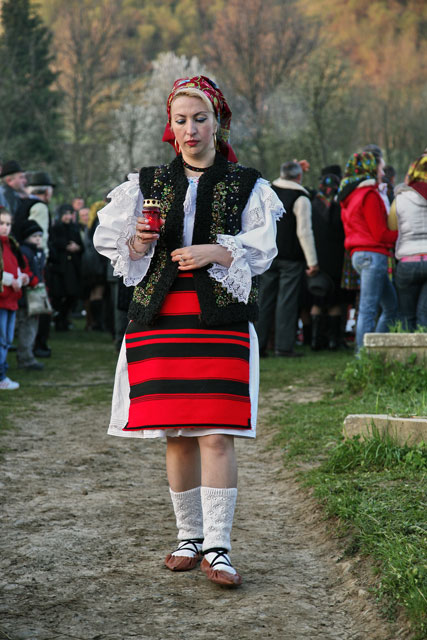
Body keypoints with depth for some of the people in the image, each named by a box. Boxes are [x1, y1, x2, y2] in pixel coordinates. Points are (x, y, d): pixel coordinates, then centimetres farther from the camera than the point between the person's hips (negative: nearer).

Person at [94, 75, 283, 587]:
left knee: (216, 434, -10)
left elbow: (260, 252, 1)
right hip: (161, 315, 2)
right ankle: (189, 537, 18)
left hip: (222, 316, -2)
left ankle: (217, 546, -6)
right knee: (176, 435, 4)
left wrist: (215, 252, -14)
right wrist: (139, 242, -8)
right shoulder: (148, 183, 13)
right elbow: (109, 239, 13)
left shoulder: (246, 186, 7)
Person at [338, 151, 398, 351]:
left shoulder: (349, 197, 17)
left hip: (358, 254, 10)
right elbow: (380, 233, -14)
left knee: (391, 305, 14)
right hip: (373, 254, -10)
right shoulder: (369, 195, -12)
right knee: (368, 310, -8)